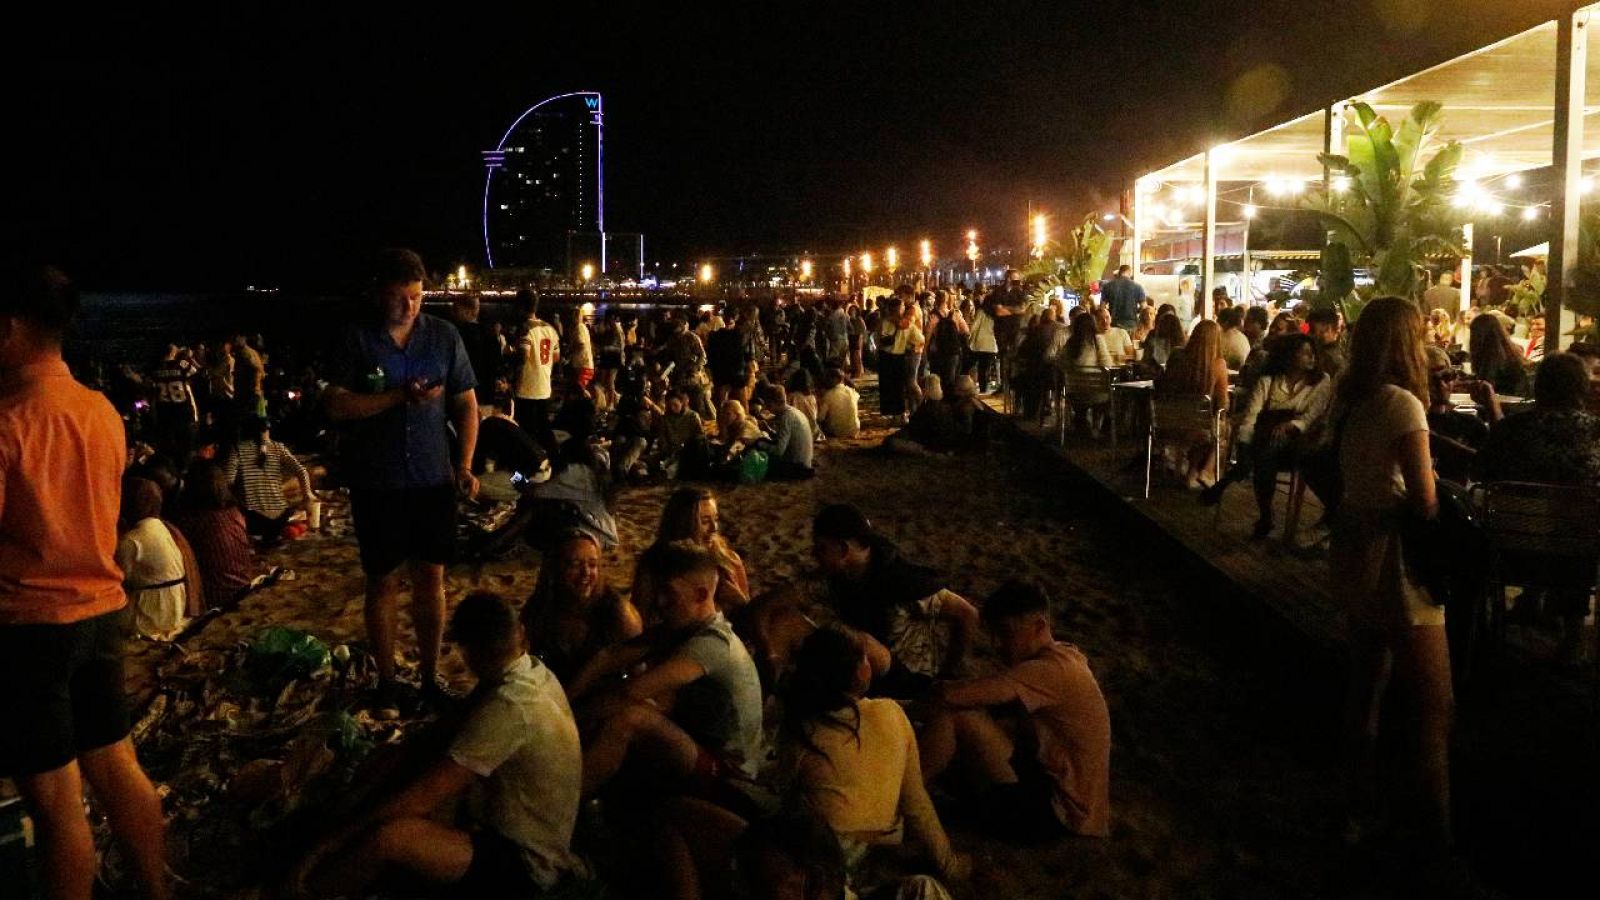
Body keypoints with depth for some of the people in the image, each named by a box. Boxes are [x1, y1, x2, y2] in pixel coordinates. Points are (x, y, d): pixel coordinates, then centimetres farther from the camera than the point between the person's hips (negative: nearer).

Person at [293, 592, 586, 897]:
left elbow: (424, 798, -25)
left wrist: (341, 837, -19)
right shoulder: (536, 673, 0)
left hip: (525, 865, -10)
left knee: (387, 839, -28)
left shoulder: (508, 707, -28)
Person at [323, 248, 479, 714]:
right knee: (382, 582, 8)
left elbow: (466, 403, 6)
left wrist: (465, 464, -4)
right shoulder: (355, 340, -6)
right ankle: (386, 681, 23)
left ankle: (430, 676, 24)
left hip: (433, 480, 2)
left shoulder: (444, 336, 1)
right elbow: (335, 404, -12)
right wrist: (399, 396, -22)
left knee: (430, 578, 9)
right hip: (376, 483, -2)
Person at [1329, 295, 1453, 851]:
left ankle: (1361, 811, 31)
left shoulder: (1348, 399, 7)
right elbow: (1424, 501, -20)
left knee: (1366, 683, 19)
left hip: (1352, 549, 9)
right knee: (1431, 702, 1)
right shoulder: (1402, 403, -18)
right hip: (1394, 557, -9)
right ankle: (1437, 831, 8)